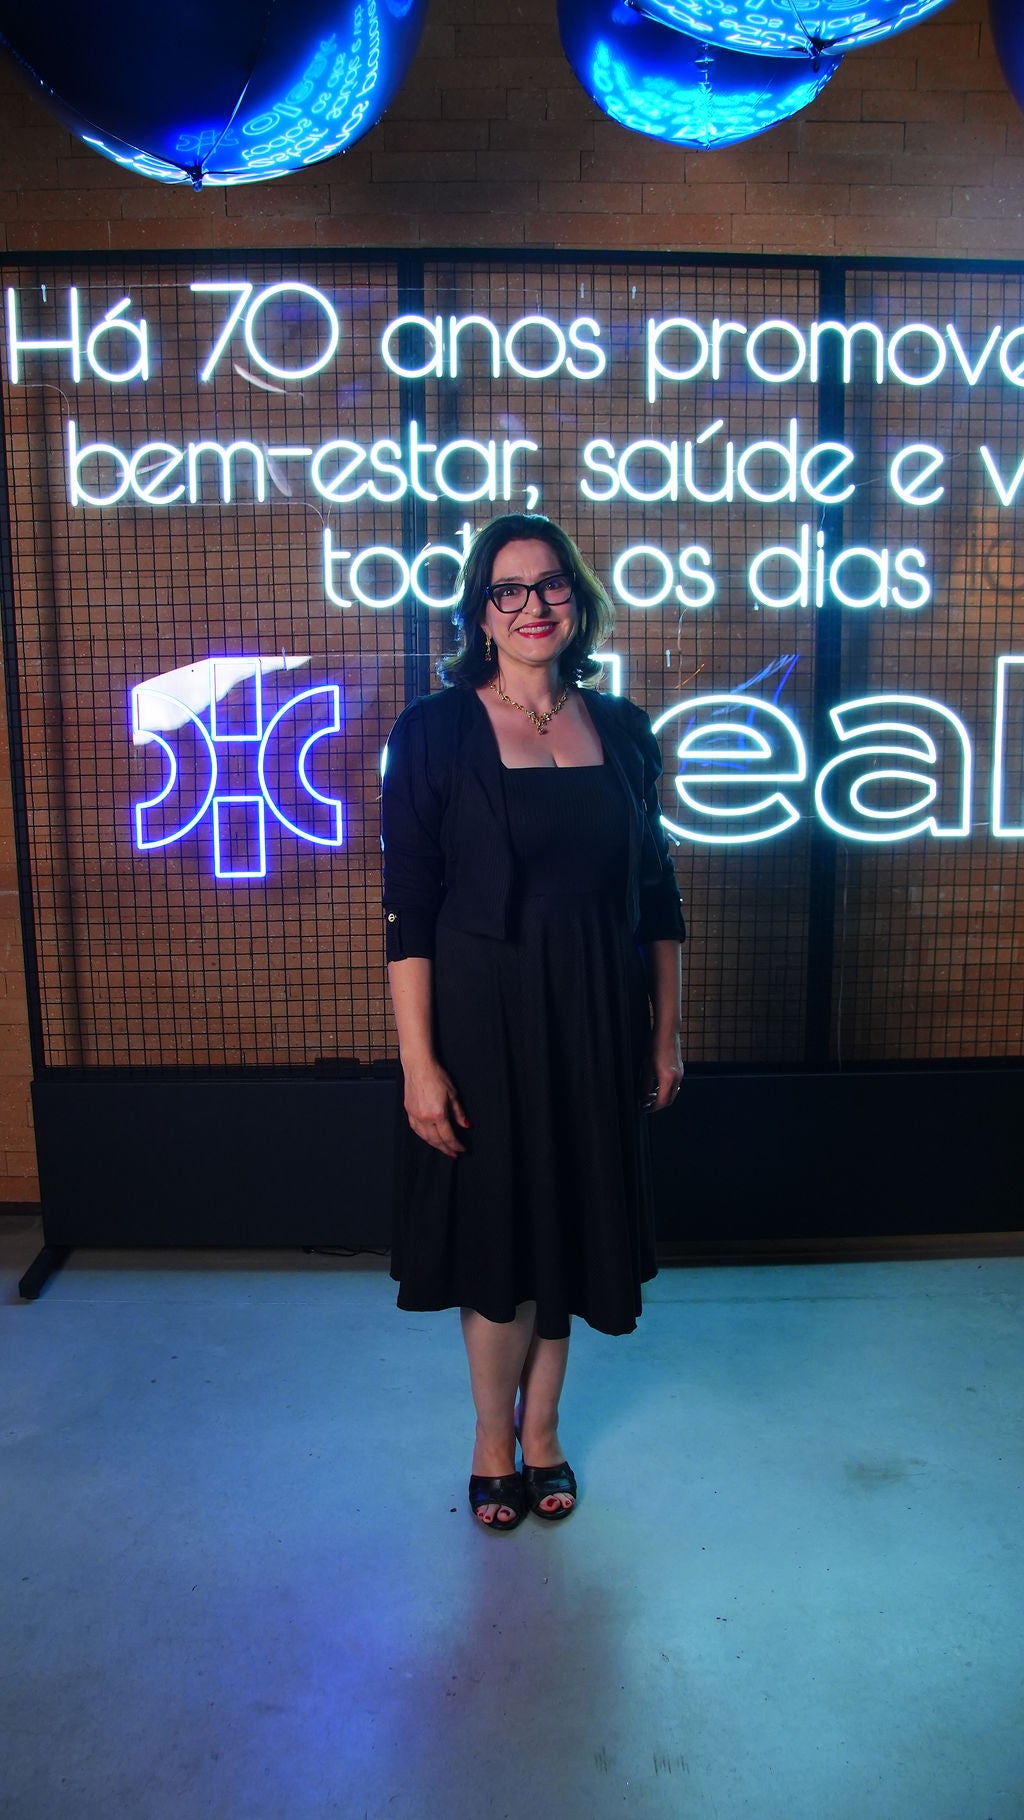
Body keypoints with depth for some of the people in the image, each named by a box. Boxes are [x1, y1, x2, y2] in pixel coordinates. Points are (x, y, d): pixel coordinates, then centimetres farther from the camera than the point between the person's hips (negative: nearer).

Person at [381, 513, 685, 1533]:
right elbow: (408, 912, -10)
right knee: (495, 1231, 11)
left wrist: (666, 1031, 7)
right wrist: (419, 1063, -14)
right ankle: (494, 1440, 35)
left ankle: (542, 1430, 39)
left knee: (569, 1228, 16)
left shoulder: (622, 731, 3)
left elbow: (657, 894, 8)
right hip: (483, 1018, -3)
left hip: (598, 1023, 3)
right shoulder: (434, 732, -8)